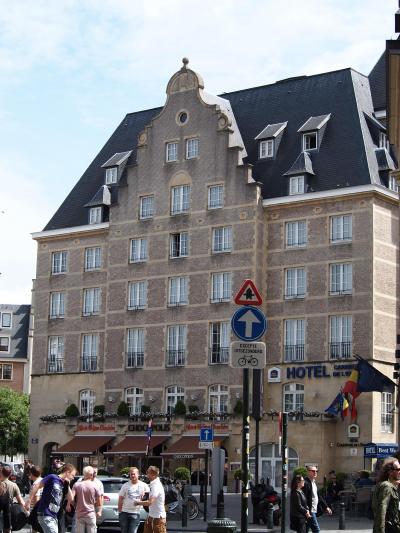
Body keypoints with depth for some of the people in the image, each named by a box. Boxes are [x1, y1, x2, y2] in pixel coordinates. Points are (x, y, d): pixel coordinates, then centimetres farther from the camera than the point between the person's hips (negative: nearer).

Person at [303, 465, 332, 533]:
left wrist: (326, 507, 19)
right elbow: (304, 498, -21)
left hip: (314, 511, 10)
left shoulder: (314, 482, 16)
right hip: (310, 512, -10)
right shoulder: (305, 483, -16)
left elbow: (318, 496, 22)